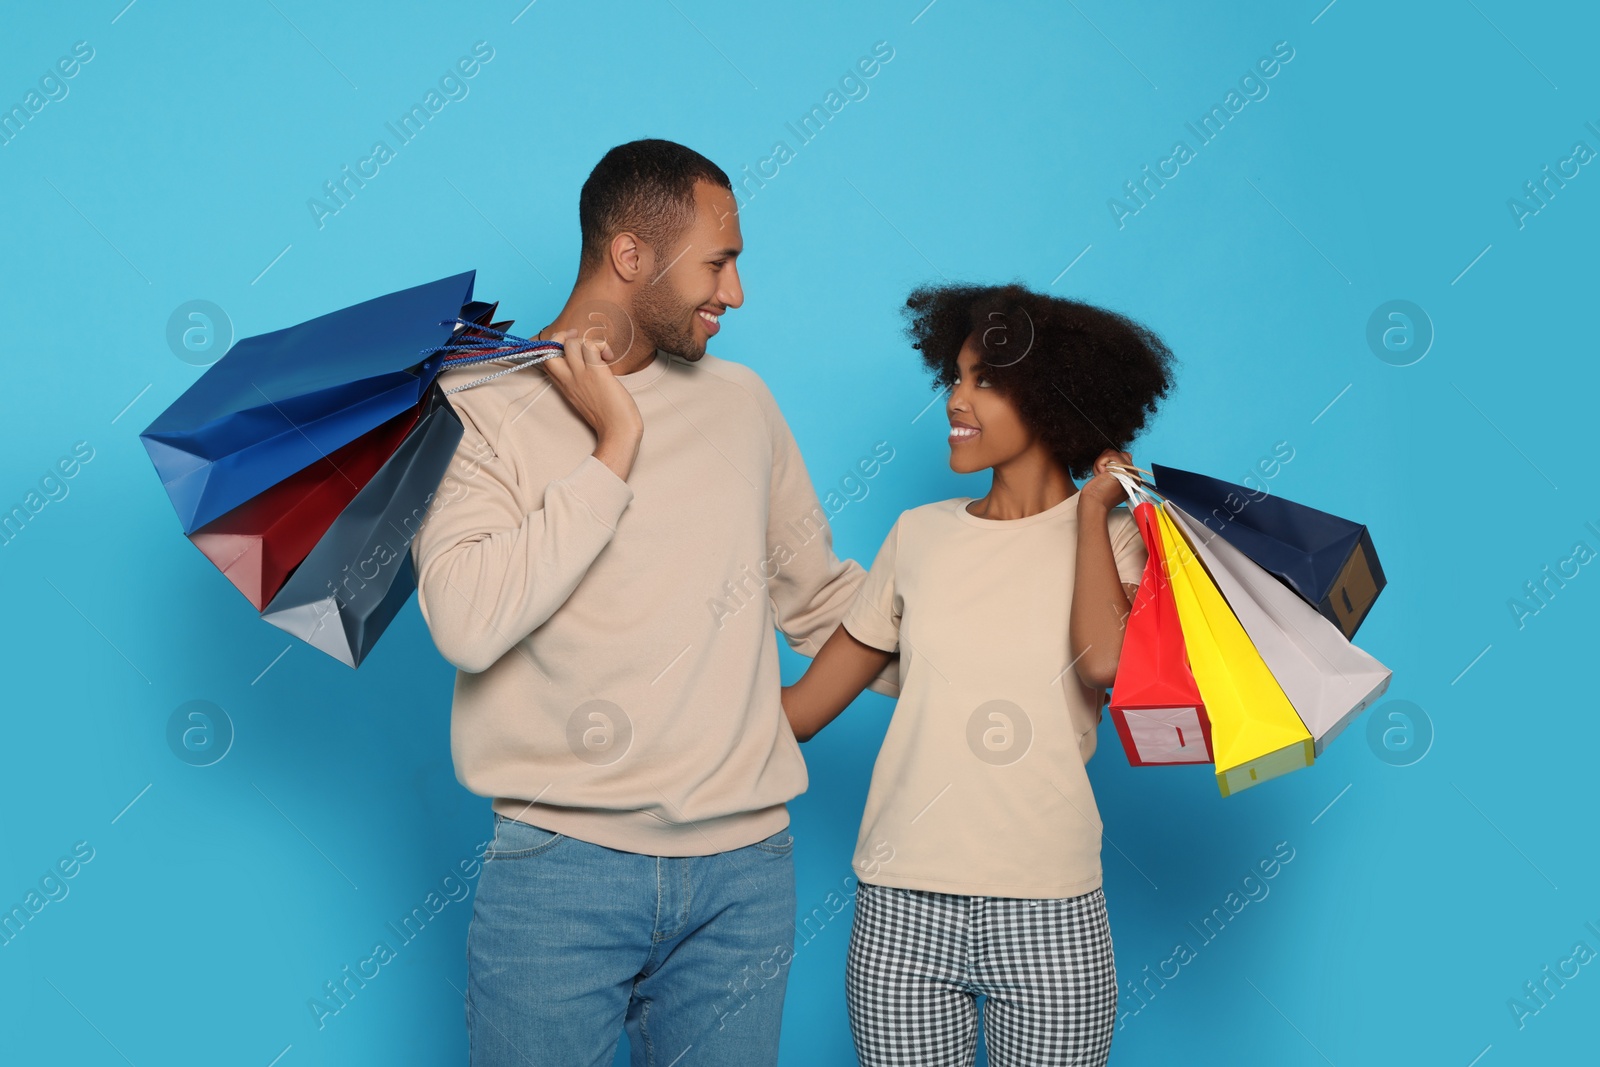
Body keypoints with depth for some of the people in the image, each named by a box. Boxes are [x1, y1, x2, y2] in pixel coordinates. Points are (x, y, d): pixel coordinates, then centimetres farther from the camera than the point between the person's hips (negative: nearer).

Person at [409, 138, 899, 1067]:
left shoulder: (742, 401, 11)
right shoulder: (481, 409, -3)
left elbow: (823, 599, 19)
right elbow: (466, 623, -19)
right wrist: (614, 452, -13)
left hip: (745, 863, 4)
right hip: (562, 864, -4)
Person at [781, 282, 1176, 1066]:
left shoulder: (1112, 539, 1)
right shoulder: (919, 535, 7)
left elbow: (1105, 662, -20)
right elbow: (810, 701, 7)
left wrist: (1092, 509, -6)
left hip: (1050, 916, -2)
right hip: (900, 911, 2)